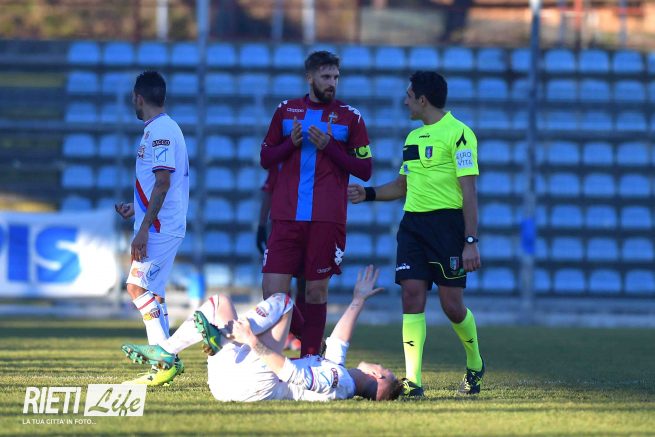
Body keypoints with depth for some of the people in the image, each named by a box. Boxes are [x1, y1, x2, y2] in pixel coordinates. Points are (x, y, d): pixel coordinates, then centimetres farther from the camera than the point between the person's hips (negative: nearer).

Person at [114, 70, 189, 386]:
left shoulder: (159, 130, -13)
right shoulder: (164, 128, 19)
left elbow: (163, 183, -20)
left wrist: (143, 229, -22)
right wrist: (136, 208, 32)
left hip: (159, 227, -10)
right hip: (164, 226, 10)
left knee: (137, 286, -14)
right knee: (151, 293, 10)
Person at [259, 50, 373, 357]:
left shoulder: (350, 117, 5)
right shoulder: (286, 111, 11)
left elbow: (365, 170, 2)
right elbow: (266, 159, 14)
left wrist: (329, 147, -9)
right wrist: (292, 142, -4)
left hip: (326, 219, -1)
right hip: (286, 216, 1)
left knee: (316, 291, 0)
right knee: (272, 289, -7)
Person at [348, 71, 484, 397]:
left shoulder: (458, 133, -8)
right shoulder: (413, 137, 17)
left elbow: (468, 191, -12)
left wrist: (471, 242, -17)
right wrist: (368, 193, 14)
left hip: (447, 222, -7)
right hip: (413, 223, 7)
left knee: (451, 304, -3)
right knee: (412, 295, -5)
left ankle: (475, 364, 23)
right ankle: (413, 379, -6)